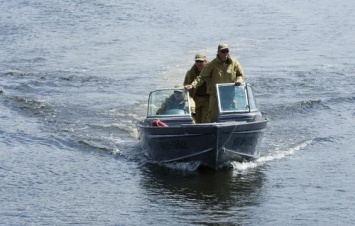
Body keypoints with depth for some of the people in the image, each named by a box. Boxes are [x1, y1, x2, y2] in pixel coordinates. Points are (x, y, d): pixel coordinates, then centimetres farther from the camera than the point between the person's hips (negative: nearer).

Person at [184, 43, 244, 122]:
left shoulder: (234, 63, 5)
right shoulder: (212, 65, -3)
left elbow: (241, 75, 16)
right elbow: (202, 77, -5)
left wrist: (239, 80, -9)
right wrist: (192, 85, -20)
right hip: (215, 96, -2)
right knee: (214, 119, -7)